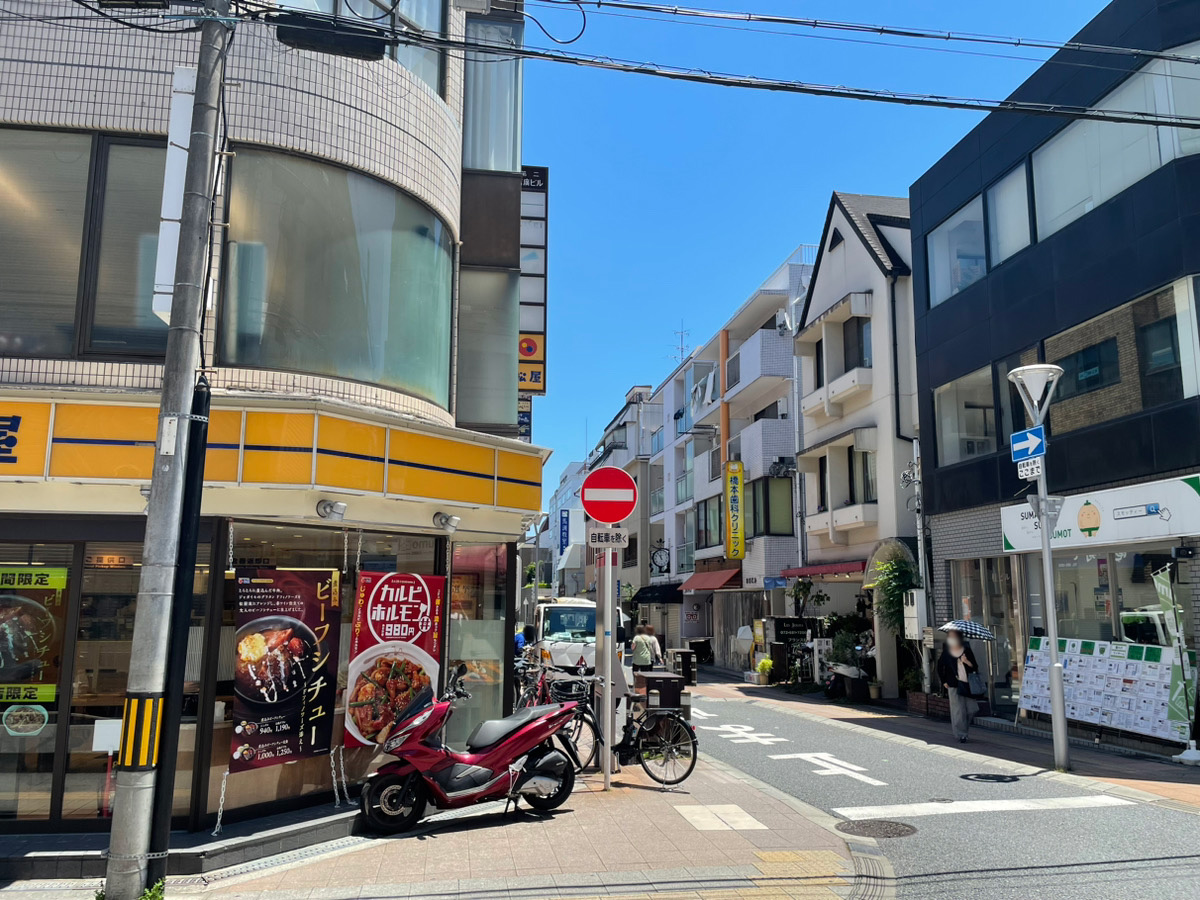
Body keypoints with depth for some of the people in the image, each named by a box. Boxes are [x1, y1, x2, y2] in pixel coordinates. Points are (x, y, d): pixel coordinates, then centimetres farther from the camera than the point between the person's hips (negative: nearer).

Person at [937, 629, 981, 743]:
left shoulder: (966, 650, 3)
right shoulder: (946, 652, 1)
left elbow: (975, 667, 3)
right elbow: (940, 668, 12)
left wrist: (967, 662, -15)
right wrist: (944, 681, 9)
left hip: (968, 684, 2)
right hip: (954, 686, -2)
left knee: (972, 709, 0)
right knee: (958, 710, -5)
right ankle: (961, 735, 3)